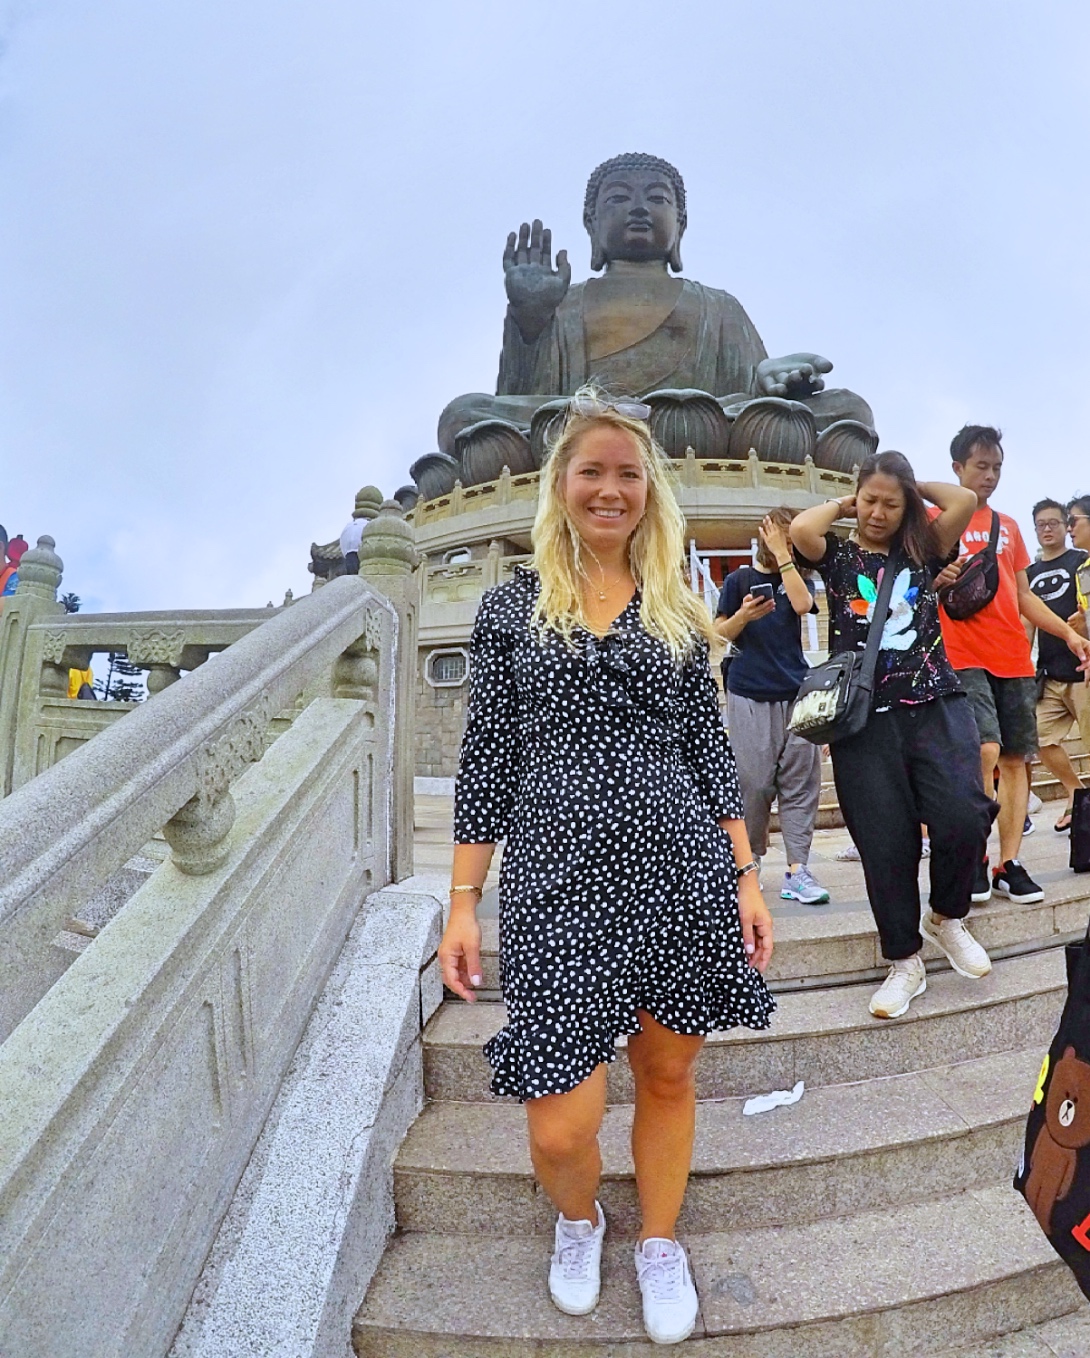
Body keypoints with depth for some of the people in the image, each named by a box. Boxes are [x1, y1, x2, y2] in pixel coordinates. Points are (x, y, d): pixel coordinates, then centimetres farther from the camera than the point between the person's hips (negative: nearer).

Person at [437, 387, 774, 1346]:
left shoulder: (679, 611, 9)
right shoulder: (511, 607, 4)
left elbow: (710, 747, 10)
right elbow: (486, 759, 2)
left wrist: (746, 877, 5)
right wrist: (463, 902, -1)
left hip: (681, 870, 2)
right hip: (558, 877, -2)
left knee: (669, 1075, 16)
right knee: (561, 1128, -1)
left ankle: (660, 1243, 46)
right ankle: (578, 1222, 38)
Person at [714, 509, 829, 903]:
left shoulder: (797, 577, 14)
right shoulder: (739, 579, 7)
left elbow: (802, 604, -9)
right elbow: (719, 634, 4)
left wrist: (782, 554, -6)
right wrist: (743, 616, -15)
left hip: (795, 693, 3)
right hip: (749, 696, -2)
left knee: (800, 782, -1)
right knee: (753, 782, -1)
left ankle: (797, 871, 1)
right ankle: (750, 863, 16)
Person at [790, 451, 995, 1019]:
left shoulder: (922, 550, 13)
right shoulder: (838, 556, 8)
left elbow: (965, 500, -2)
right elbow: (800, 529, -13)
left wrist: (914, 487, 14)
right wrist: (844, 505, 5)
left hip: (936, 706, 2)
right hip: (865, 718, -1)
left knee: (962, 818, -16)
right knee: (885, 843, 1)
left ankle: (947, 916, 15)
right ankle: (905, 961, 19)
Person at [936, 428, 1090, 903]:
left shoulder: (1008, 526, 20)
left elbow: (1024, 596, 21)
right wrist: (940, 579, -20)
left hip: (1014, 659, 6)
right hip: (964, 656, -6)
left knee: (1015, 759, 4)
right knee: (985, 750, -19)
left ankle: (1010, 864, 12)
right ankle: (975, 858, -3)